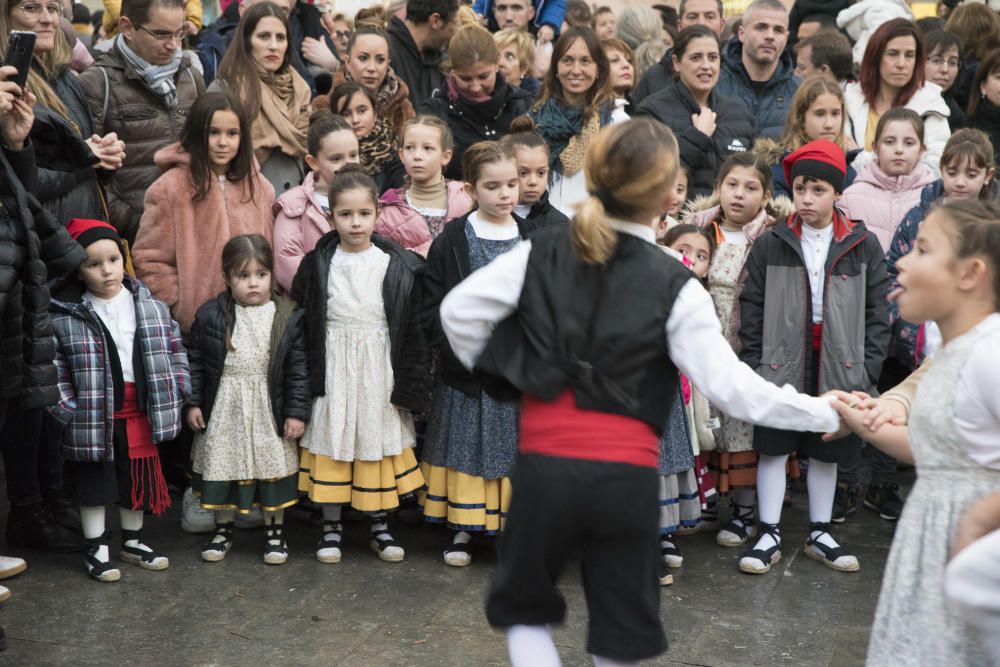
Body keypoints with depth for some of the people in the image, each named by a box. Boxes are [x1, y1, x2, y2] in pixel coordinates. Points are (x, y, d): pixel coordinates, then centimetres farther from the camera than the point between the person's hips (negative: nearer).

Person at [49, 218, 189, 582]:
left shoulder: (152, 308, -1)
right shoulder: (64, 317, -10)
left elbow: (174, 351, 7)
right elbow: (52, 367, -9)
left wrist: (175, 394, 0)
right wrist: (66, 408, -15)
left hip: (140, 415, 3)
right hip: (93, 418, -3)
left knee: (137, 480, 15)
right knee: (94, 483, 9)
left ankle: (132, 541, 33)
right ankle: (97, 548, 23)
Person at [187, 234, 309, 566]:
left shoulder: (288, 318, -7)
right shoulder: (210, 315, -4)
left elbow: (299, 369, -5)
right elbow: (195, 362, 3)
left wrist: (297, 411, -7)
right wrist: (192, 402, 0)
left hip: (269, 408, -1)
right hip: (223, 409, 1)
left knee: (273, 465, 7)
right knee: (222, 464, 10)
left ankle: (275, 529, 25)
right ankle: (223, 528, 29)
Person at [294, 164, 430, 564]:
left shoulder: (398, 266, -4)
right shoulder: (318, 264, -2)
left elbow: (413, 328, -2)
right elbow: (302, 324, 2)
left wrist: (409, 385, -4)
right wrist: (307, 379, -3)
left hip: (379, 369, 0)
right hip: (333, 369, 0)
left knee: (378, 441, 8)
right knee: (331, 442, 6)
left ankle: (379, 526, 24)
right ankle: (331, 527, 21)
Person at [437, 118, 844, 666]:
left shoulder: (540, 253, 0)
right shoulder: (675, 286, -5)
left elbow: (458, 310, -2)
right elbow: (728, 385, -9)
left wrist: (495, 371, 14)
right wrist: (823, 414, 0)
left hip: (544, 463, 1)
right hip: (627, 474, -1)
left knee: (523, 607, 21)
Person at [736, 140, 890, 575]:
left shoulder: (864, 246, 0)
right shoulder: (771, 245, -1)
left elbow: (878, 310, 1)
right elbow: (752, 308, 0)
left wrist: (869, 366, -5)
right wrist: (753, 363, -6)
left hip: (838, 368, 1)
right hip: (781, 365, -1)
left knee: (827, 452, 12)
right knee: (773, 449, 4)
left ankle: (819, 534, 26)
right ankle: (768, 535, 14)